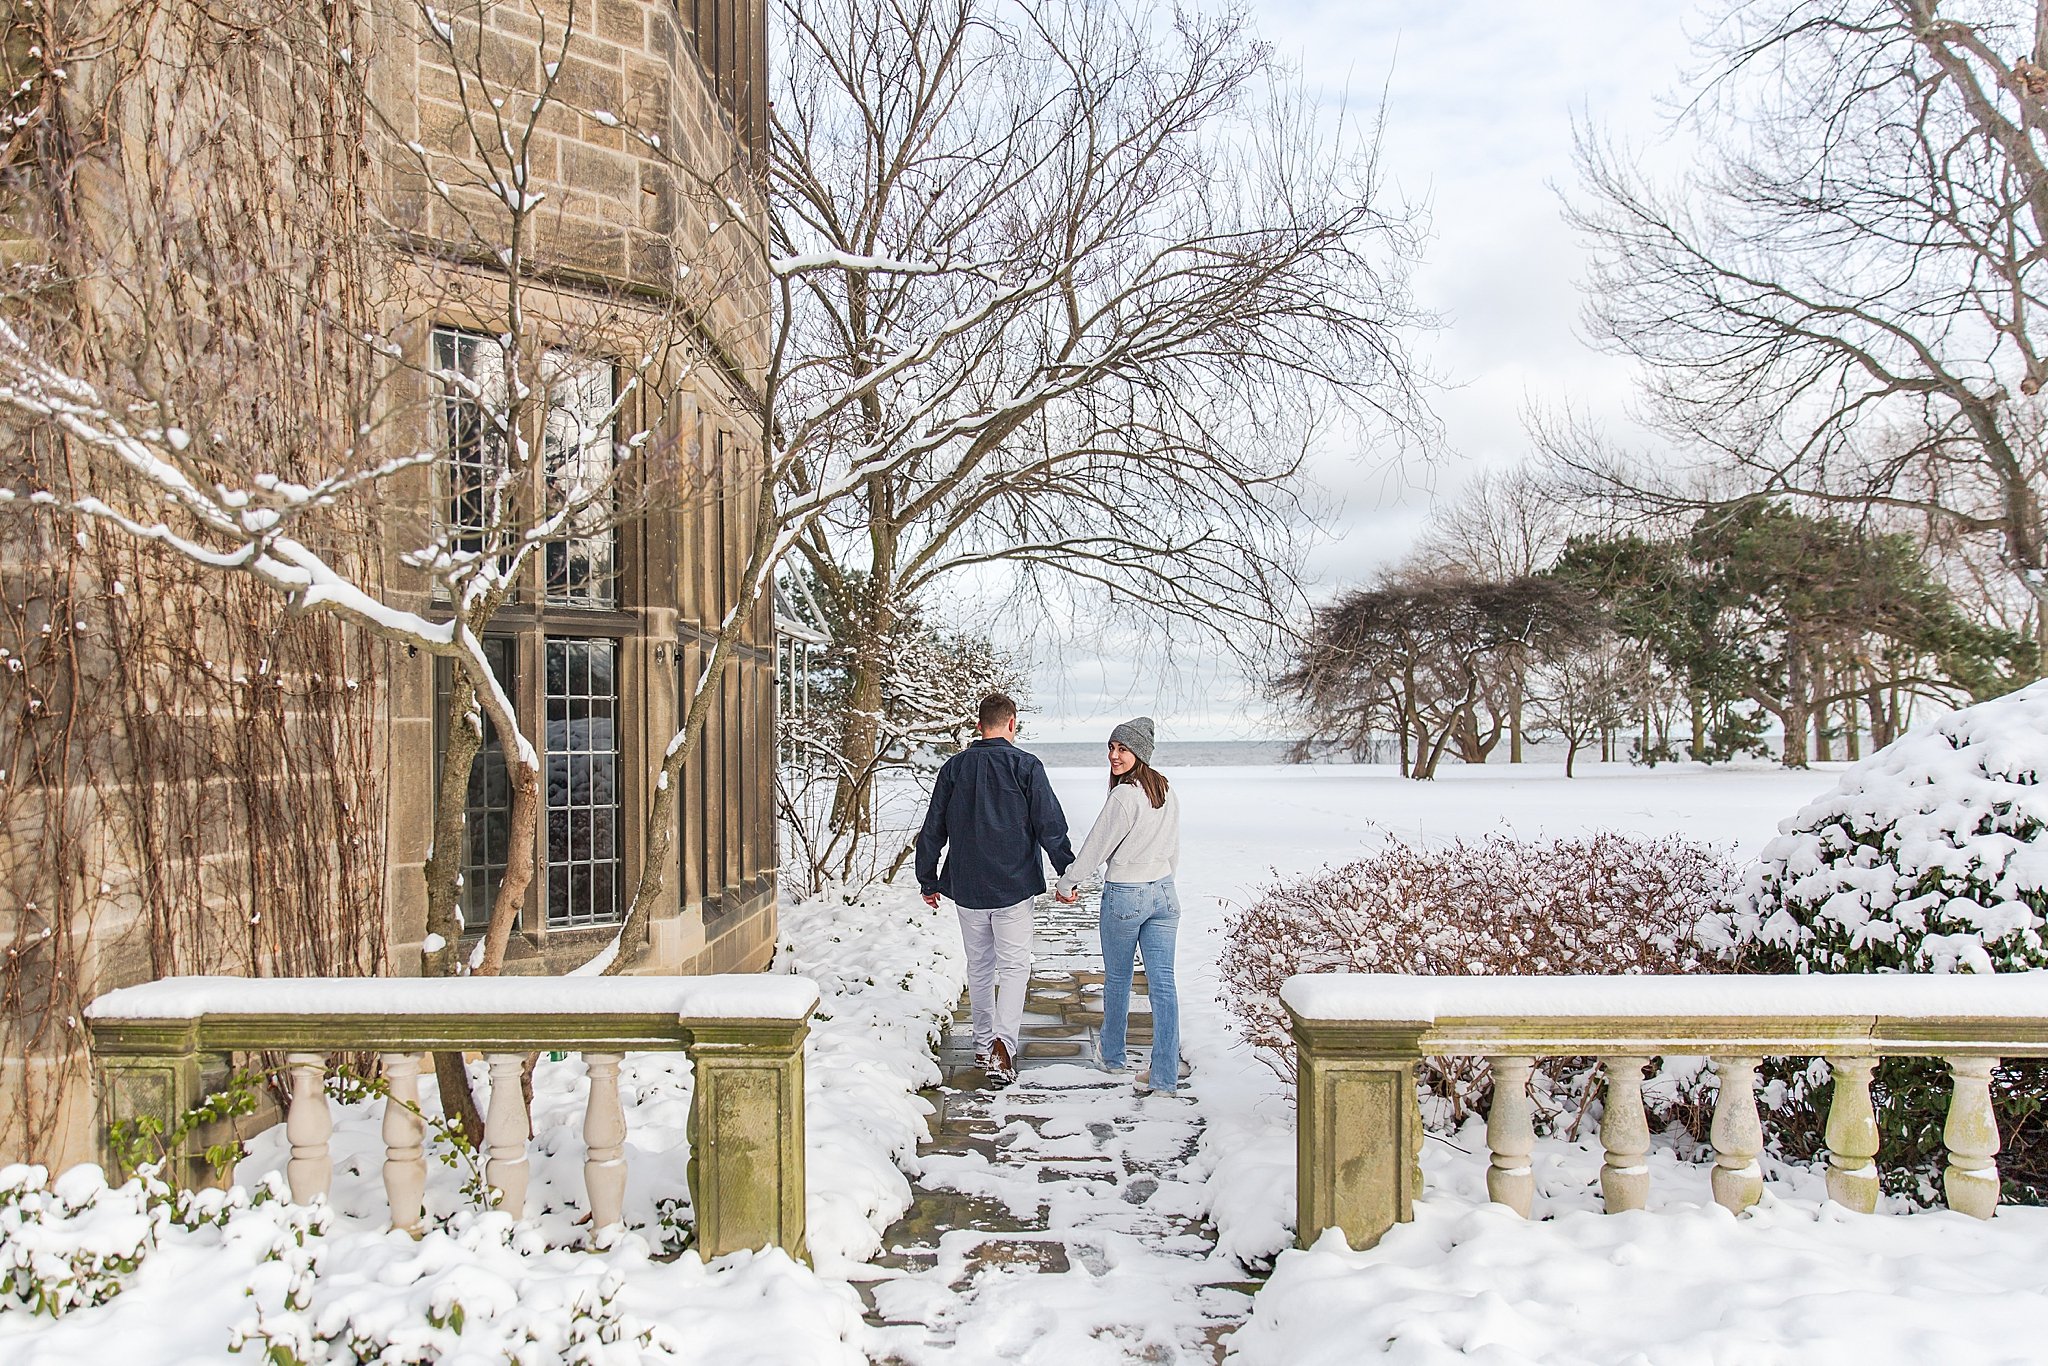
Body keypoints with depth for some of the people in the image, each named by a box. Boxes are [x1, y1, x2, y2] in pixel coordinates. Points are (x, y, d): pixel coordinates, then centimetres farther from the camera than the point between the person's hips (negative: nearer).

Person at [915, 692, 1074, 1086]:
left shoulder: (954, 767, 3)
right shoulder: (1026, 766, -6)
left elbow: (932, 830, 8)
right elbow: (1051, 826, -7)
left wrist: (927, 881, 18)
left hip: (966, 888, 3)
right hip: (1013, 887, -3)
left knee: (979, 966, 16)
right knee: (1015, 966, 1)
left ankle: (983, 1044, 25)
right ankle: (1003, 1043, -15)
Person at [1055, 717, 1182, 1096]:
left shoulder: (1124, 797, -18)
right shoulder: (1168, 794, 5)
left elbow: (1096, 847, -12)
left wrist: (1068, 884, 1)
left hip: (1124, 896, -6)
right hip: (1164, 893, 6)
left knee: (1117, 979, 14)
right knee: (1163, 984, 2)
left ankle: (1113, 1056, 33)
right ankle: (1166, 1076, 1)